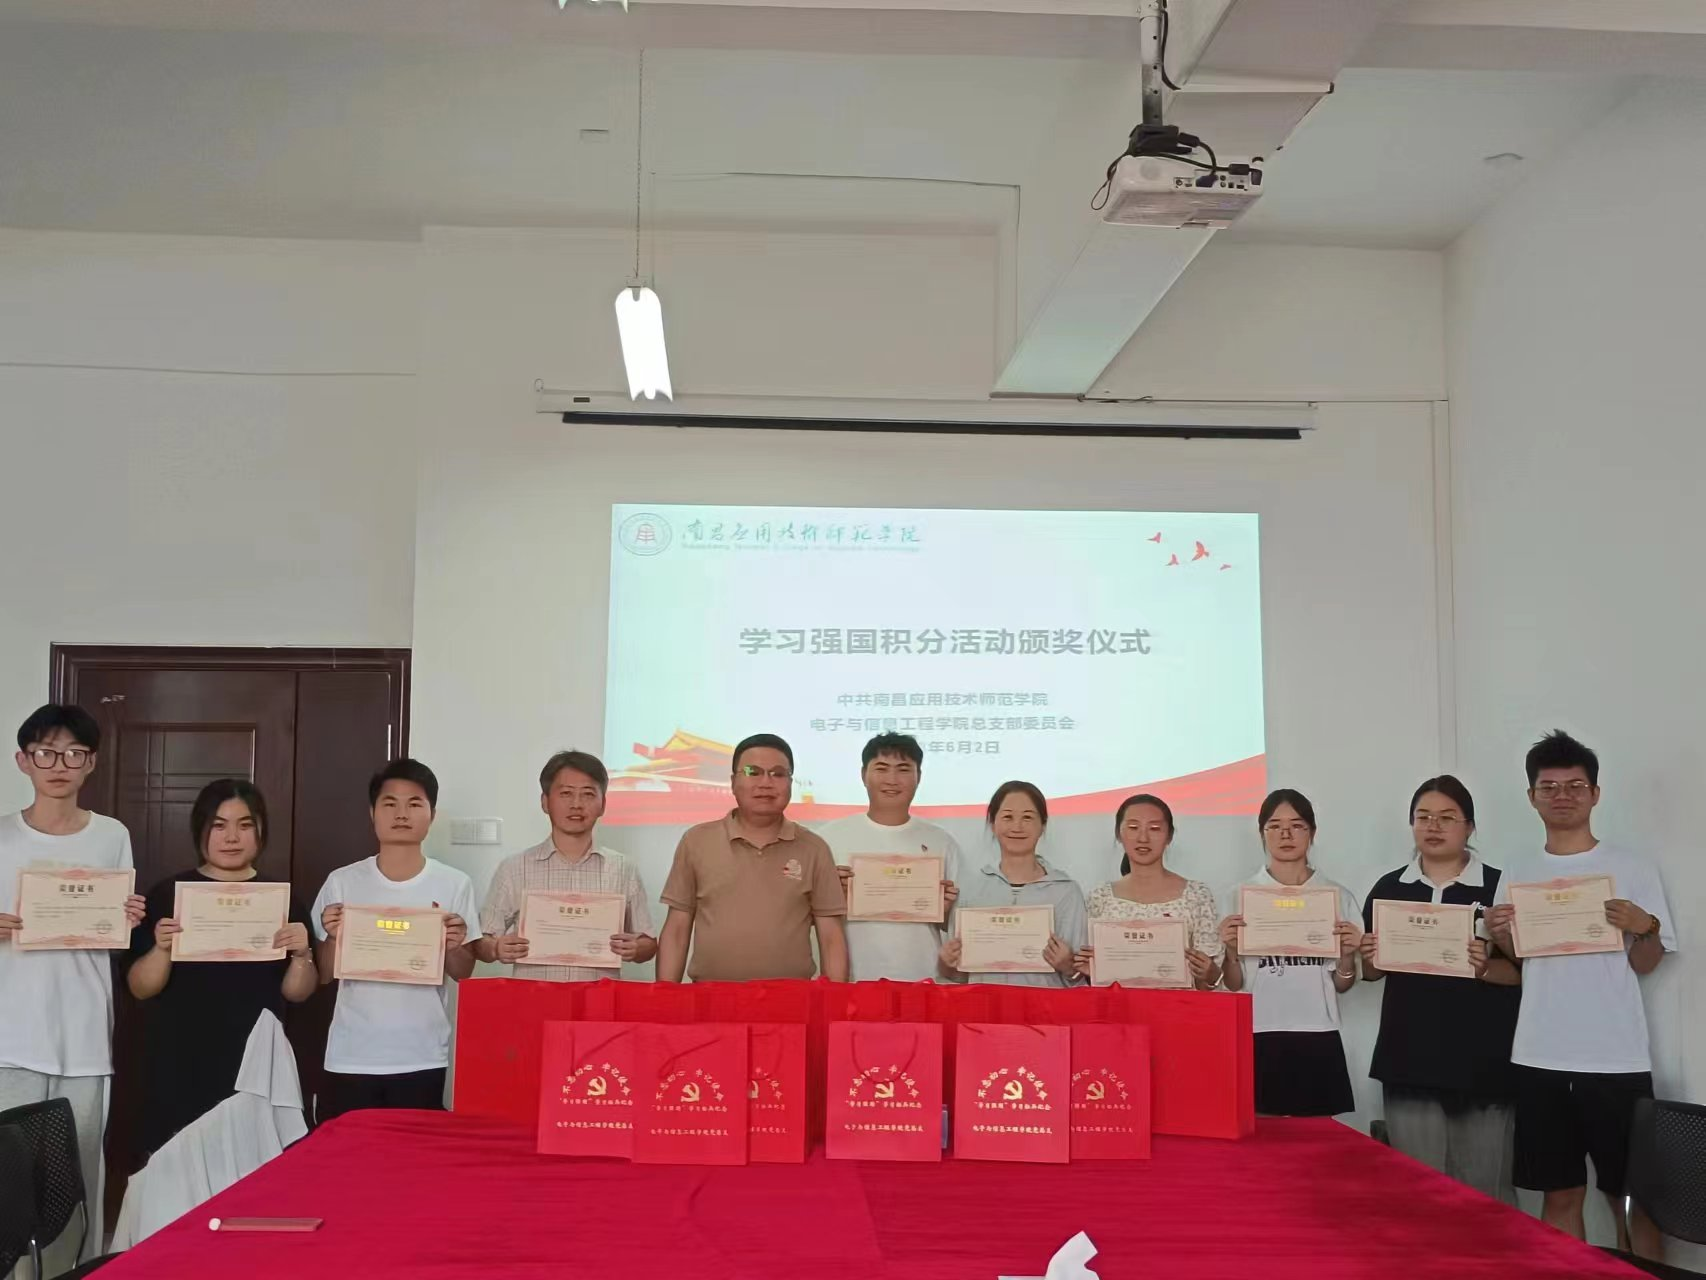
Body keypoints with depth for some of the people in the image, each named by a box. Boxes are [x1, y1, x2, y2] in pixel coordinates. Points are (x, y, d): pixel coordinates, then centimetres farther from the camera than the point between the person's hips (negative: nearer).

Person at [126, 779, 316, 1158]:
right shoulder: (168, 894, 1)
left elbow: (297, 993, 4)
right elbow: (141, 988, 1)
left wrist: (301, 955, -15)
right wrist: (162, 948, -18)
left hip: (256, 1065, 1)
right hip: (177, 1066, 0)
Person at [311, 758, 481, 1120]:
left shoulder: (454, 885, -1)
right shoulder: (342, 882, -1)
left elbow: (463, 975, 5)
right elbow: (324, 975, 5)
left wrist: (453, 947, -15)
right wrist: (334, 937, -14)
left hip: (422, 1059, 0)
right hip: (351, 1057, 0)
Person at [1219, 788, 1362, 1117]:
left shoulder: (1338, 896, 6)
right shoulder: (1241, 896, 3)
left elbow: (1341, 985, 11)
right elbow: (1233, 985, 5)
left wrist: (1347, 955, -8)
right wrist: (1231, 951, -13)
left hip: (1318, 1040, 1)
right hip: (1259, 1040, -1)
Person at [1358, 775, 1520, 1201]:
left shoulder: (1499, 887, 0)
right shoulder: (1389, 888, 8)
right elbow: (1371, 972, 14)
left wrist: (1486, 967, -19)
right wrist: (1370, 956, -7)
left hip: (1483, 1062, -2)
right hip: (1410, 1062, 2)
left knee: (1486, 1191, 2)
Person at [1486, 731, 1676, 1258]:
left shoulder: (1632, 868, 1)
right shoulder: (1517, 879, 9)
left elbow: (1646, 965, 1)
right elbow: (1512, 968, 11)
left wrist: (1644, 928, -19)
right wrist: (1498, 937, -9)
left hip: (1616, 1059, -2)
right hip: (1540, 1060, 3)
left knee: (1634, 1196, 4)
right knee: (1559, 1195, 9)